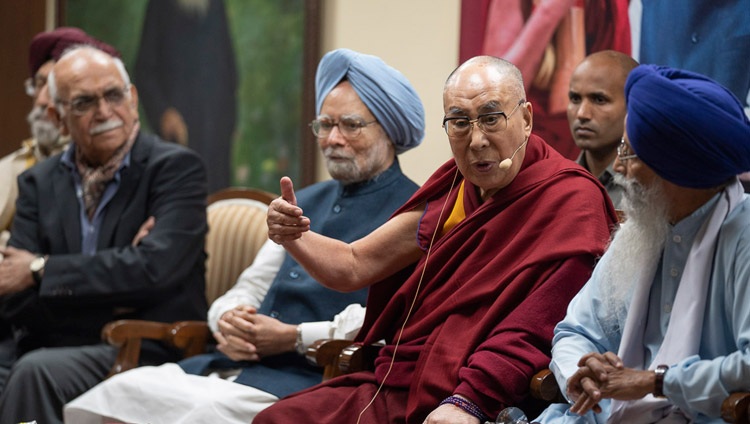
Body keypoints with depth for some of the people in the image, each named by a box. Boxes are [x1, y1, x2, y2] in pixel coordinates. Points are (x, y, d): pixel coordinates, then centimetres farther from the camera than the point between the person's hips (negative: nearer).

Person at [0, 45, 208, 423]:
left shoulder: (176, 168, 0)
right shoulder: (38, 183, 13)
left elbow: (155, 268, -16)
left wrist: (40, 271, -8)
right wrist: (115, 293, -13)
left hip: (150, 354, -4)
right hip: (54, 352, 4)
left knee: (35, 371, -32)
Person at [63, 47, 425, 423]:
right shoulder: (305, 202, 27)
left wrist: (294, 337, -14)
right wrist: (228, 320, 1)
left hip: (311, 379, -7)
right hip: (241, 363, 7)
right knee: (121, 389, -15)